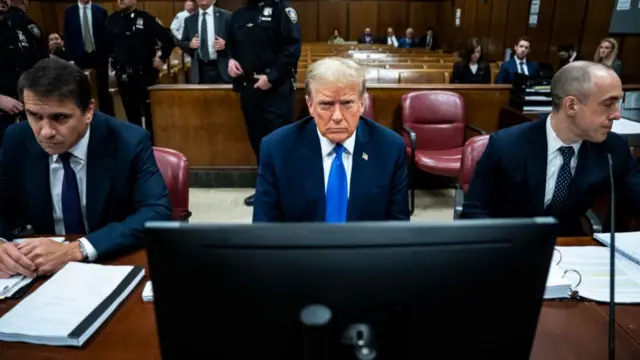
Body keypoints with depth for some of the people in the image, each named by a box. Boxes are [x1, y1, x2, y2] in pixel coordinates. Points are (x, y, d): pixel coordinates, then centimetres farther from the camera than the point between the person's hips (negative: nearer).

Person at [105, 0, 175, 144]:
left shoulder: (145, 18, -7)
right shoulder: (112, 19, 4)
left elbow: (168, 38, -7)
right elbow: (107, 42, 17)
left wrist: (162, 58, -4)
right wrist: (112, 58, 10)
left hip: (145, 73, -3)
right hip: (123, 74, 4)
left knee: (149, 111, 5)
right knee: (131, 111, 11)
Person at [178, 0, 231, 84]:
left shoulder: (226, 16, 2)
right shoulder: (189, 20, 11)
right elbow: (181, 43, 15)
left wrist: (225, 45, -16)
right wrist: (190, 44, -7)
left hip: (221, 69, -2)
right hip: (199, 70, 3)